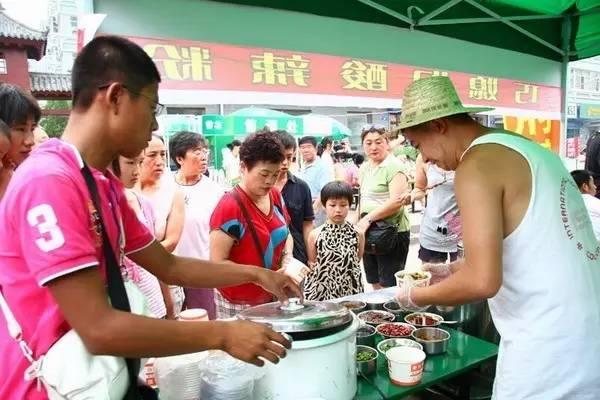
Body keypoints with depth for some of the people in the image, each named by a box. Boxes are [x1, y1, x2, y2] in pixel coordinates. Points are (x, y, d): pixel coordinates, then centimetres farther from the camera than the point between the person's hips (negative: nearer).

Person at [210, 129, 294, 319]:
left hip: (271, 297, 6)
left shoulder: (275, 196, 0)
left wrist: (287, 262, -2)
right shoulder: (230, 207, -20)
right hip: (238, 303, -6)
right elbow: (217, 262, -19)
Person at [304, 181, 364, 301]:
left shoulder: (357, 233, -3)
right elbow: (311, 264, 8)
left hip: (350, 291, 0)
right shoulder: (315, 234, -3)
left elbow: (358, 260, 11)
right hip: (320, 292, 0)